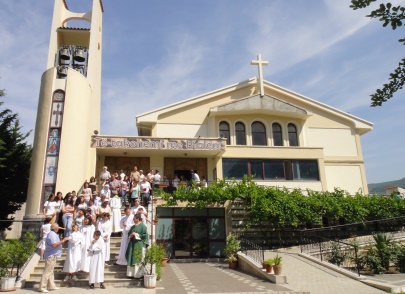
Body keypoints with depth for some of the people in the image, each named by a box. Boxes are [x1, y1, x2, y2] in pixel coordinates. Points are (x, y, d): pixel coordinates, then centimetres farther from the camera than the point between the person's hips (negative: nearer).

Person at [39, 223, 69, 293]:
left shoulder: (53, 234, 16)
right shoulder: (52, 234, -16)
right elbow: (54, 245, -27)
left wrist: (63, 241, 17)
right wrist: (63, 240, -24)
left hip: (52, 256, 11)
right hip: (51, 256, -11)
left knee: (50, 271, 13)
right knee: (47, 271, -8)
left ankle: (52, 286, 20)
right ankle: (42, 287, -5)